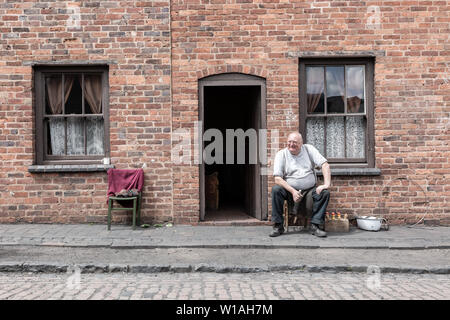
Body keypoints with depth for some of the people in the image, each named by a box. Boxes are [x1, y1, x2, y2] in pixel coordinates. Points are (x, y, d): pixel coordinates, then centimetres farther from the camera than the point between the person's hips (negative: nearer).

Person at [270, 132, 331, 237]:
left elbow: (325, 165, -6)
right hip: (289, 190, -1)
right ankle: (278, 226, -17)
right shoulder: (281, 154, -3)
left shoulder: (308, 149, 2)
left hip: (310, 190, 1)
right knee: (276, 189, -28)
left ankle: (315, 225, -14)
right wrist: (293, 191, -23)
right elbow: (278, 178, -12)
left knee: (325, 192, -24)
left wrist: (326, 184, -20)